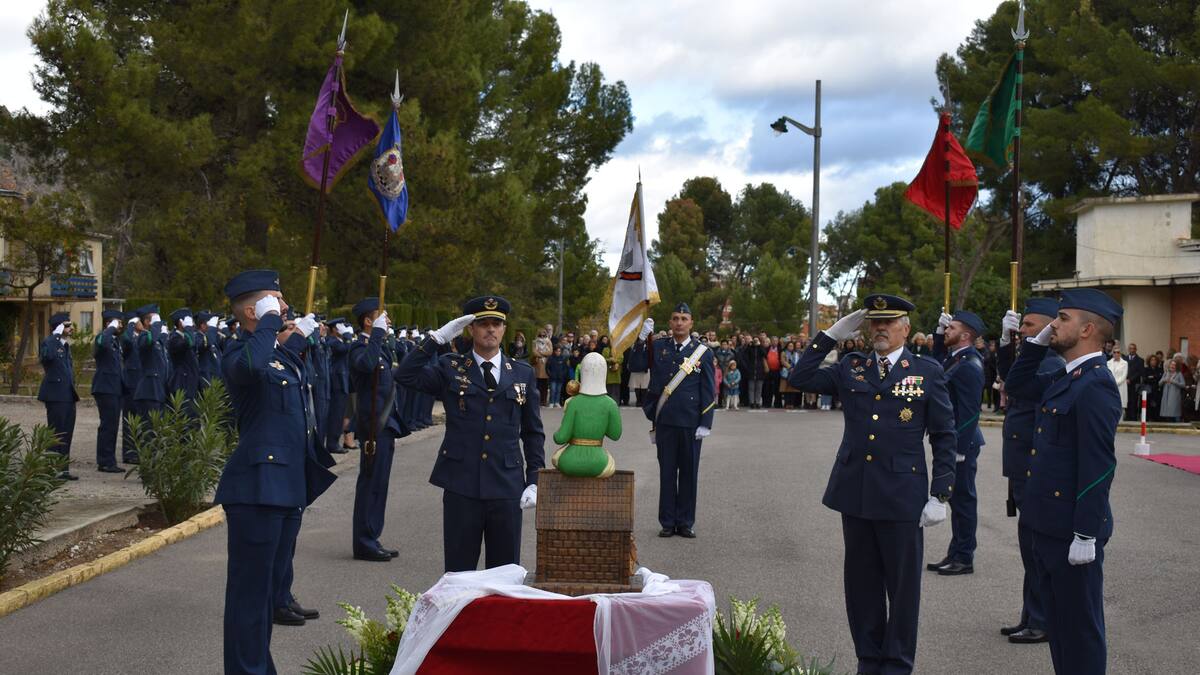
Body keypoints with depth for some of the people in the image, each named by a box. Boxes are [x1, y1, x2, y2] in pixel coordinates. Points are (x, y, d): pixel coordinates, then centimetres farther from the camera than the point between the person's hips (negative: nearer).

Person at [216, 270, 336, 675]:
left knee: (272, 584, 19)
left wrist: (299, 336, 26)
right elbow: (250, 367, -38)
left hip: (289, 486, 10)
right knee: (251, 588, -3)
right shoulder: (240, 352, -12)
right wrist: (269, 322, -23)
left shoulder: (282, 352, 15)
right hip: (258, 488, -10)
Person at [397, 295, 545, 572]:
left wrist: (534, 481, 3)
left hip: (507, 487, 1)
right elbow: (406, 375, -12)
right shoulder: (450, 368, 5)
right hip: (461, 486, -1)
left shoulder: (523, 373, 8)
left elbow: (533, 432, 11)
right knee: (458, 572, 5)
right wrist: (438, 338, -14)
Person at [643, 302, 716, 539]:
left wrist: (706, 424, -4)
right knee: (667, 472, 6)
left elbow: (709, 392, 0)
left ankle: (685, 522, 15)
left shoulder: (703, 352, 2)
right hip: (665, 422, 1)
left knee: (689, 473, 5)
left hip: (691, 422, -1)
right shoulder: (658, 348, 8)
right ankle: (668, 522, 14)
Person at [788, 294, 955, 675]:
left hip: (902, 496, -3)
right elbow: (800, 379, 5)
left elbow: (944, 438, -1)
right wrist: (831, 335, 1)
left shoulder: (928, 372, -1)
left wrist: (940, 495, -7)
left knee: (902, 584, 5)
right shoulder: (851, 368, 9)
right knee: (862, 582, 11)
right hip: (854, 493, 3)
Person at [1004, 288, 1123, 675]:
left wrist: (1086, 536, -21)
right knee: (1058, 623, 18)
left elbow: (1099, 467, -22)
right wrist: (1038, 342, 12)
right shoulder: (1065, 379, 10)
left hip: (1072, 533, -9)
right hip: (1048, 526, 9)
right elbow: (1017, 384, 27)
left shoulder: (1095, 386, -19)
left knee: (1080, 628, 3)